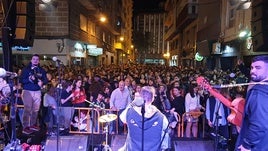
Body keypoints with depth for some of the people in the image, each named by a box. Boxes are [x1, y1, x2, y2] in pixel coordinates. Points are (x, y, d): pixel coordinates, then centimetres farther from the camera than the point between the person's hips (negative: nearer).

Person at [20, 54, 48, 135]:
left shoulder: (41, 70, 11)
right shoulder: (26, 69, 1)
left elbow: (46, 79, 8)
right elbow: (21, 80, -6)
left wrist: (42, 82, -14)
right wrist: (29, 79, -23)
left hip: (37, 91, 4)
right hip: (27, 91, -4)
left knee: (36, 109, 9)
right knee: (27, 109, -8)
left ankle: (33, 124, 22)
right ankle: (25, 127, -4)